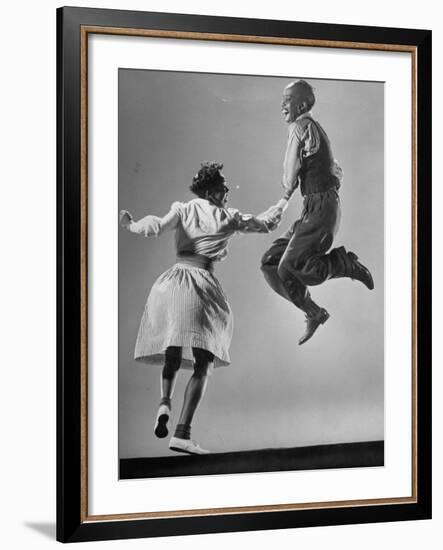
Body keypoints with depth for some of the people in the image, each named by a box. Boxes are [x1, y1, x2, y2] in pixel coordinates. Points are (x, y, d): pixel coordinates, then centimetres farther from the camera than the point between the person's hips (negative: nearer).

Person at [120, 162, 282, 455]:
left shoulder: (183, 209, 10)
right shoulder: (229, 218, 8)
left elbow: (155, 227, -7)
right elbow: (266, 223, 20)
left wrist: (130, 224, 11)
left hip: (171, 283, 3)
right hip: (202, 284, -3)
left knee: (172, 356, 19)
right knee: (203, 366, 0)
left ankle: (165, 402, -11)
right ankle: (182, 433, -13)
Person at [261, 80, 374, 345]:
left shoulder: (302, 126, -10)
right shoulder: (314, 128, 20)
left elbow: (292, 171, -12)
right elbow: (338, 171, 28)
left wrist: (286, 197, 4)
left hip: (320, 208, -10)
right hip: (313, 210, 10)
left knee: (289, 268, -15)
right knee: (270, 263, 4)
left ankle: (347, 264, 2)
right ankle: (314, 313, 12)